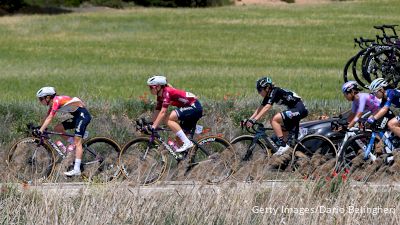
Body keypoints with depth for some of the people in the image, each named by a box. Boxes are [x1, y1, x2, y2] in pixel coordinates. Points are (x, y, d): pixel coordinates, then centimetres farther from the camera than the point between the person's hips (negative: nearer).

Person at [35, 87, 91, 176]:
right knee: (57, 128, 2)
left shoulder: (56, 101, -18)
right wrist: (39, 129, 9)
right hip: (77, 116, 10)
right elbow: (47, 118, 14)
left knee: (77, 142, -16)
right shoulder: (53, 104, 10)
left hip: (83, 115, -10)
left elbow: (49, 118, -24)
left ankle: (77, 170, -22)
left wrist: (40, 131, -27)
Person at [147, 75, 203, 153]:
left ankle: (187, 143, -22)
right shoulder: (160, 96, 8)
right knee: (179, 138, 9)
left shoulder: (167, 92, -19)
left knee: (168, 119, -23)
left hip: (194, 107, -10)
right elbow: (156, 112, 12)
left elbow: (163, 112, -27)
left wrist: (154, 127, -29)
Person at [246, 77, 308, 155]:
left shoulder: (275, 92, -18)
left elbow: (266, 108, -28)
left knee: (274, 119, -21)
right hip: (294, 110, 11)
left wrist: (254, 120, -33)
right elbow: (260, 109, 10)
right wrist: (249, 119, -1)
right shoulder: (268, 96, 8)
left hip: (299, 109, -10)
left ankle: (283, 145, -20)